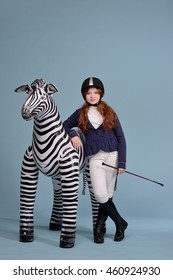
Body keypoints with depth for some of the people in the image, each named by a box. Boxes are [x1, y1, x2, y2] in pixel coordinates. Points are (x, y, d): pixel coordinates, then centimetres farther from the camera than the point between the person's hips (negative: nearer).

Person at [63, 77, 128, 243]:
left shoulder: (110, 113, 5)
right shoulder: (80, 114, 6)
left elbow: (120, 137, 5)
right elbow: (65, 125, 19)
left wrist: (122, 162, -2)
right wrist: (72, 135, -4)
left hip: (112, 155, 0)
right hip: (95, 158, 0)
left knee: (108, 195, 2)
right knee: (100, 194, -11)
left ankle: (99, 228, 18)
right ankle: (120, 223, 9)